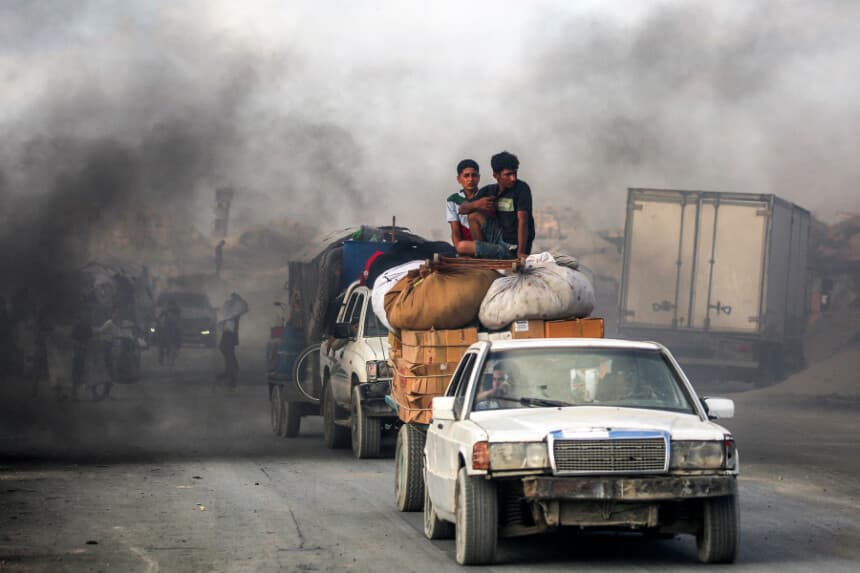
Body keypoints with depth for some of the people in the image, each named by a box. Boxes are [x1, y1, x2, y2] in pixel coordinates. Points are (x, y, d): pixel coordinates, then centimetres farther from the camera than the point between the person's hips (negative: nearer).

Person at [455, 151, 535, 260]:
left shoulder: (522, 188, -15)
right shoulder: (489, 190, 5)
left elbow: (522, 221, -23)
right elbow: (462, 209, 6)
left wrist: (521, 252, -30)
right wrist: (476, 204, -18)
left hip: (511, 249, -7)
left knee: (461, 247, -12)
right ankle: (480, 257, 7)